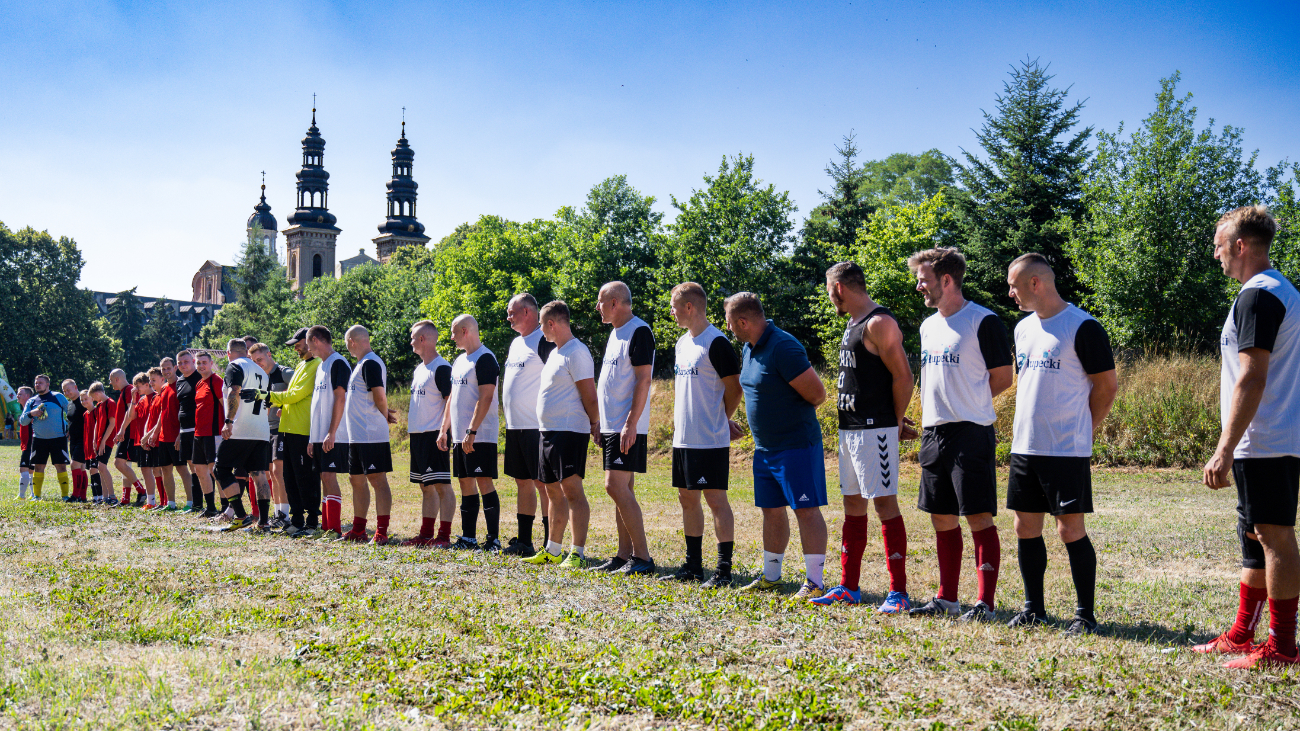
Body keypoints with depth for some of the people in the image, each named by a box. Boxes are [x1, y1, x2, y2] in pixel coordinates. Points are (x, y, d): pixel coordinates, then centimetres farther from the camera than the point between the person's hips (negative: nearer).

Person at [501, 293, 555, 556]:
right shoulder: (516, 342, 18)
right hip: (514, 426, 9)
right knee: (522, 482, 12)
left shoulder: (544, 341, -11)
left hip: (537, 426, -9)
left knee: (543, 483, -7)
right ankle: (524, 541, 17)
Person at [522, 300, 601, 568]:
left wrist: (595, 424, -11)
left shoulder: (576, 353, -13)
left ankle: (578, 553, -11)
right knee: (554, 492, 14)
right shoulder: (555, 353, 18)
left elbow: (589, 395, -15)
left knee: (572, 490, -12)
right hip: (548, 432, 10)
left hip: (570, 431, -10)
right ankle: (552, 551, 21)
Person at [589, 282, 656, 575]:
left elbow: (643, 379, -18)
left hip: (627, 428, -10)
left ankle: (643, 558, -10)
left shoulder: (639, 331, -12)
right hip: (610, 426, 10)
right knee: (622, 489, 10)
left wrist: (631, 423, -23)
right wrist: (600, 423, 19)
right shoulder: (615, 333, 18)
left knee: (616, 486, -14)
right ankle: (625, 555, 15)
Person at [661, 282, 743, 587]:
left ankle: (724, 570, 1)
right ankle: (693, 565, 22)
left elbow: (734, 389, -10)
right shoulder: (682, 343, 14)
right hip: (683, 437, 9)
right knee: (687, 498, 12)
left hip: (710, 439, -9)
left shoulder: (716, 343, -13)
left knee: (715, 498, -5)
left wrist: (722, 420, 3)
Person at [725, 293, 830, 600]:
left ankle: (814, 582, -1)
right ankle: (770, 576, 26)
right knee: (772, 510, 15)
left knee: (806, 509, -5)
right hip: (765, 447, 9)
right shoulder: (749, 348, 10)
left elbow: (817, 394, -19)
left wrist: (794, 415, -1)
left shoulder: (783, 347, -20)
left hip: (796, 445, -9)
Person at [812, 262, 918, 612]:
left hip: (875, 430, -10)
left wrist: (896, 422, -7)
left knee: (885, 504, -8)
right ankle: (848, 587, 20)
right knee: (853, 505, 12)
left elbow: (903, 377, -16)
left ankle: (898, 592, -4)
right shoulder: (853, 324, 17)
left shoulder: (879, 323, -14)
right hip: (850, 428, 10)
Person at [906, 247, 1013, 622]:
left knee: (979, 518, -5)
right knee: (942, 520, 11)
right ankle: (947, 599, 20)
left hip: (971, 432, -8)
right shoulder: (929, 326, 16)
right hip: (933, 432, 8)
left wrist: (966, 405, -1)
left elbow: (1003, 378, -6)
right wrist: (936, 410, 11)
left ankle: (985, 603, 0)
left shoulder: (983, 321, -8)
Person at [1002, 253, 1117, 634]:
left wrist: (1080, 430, -2)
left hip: (1067, 450, -7)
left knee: (1071, 529, -4)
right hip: (1024, 447, 7)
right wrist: (1025, 429, 15)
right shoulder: (1023, 328, 14)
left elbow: (1107, 386, -7)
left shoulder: (1083, 327, -11)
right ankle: (1034, 608, 22)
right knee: (1026, 528, 10)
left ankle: (1086, 614, 8)